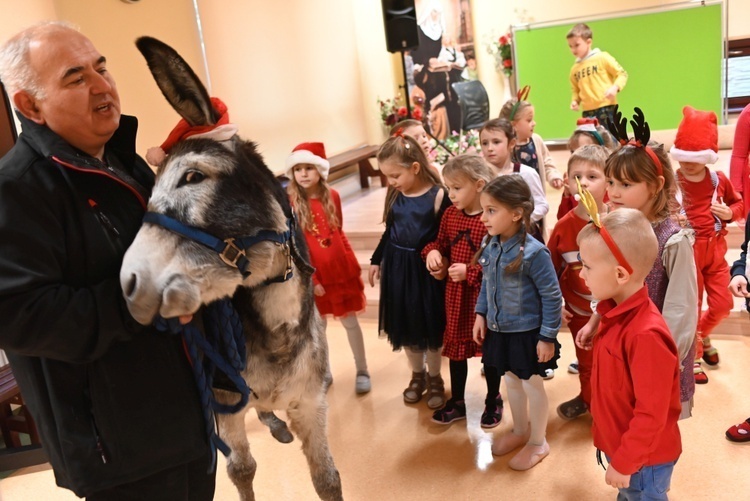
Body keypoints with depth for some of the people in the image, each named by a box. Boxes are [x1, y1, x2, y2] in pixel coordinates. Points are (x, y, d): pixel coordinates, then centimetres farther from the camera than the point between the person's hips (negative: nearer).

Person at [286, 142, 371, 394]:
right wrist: (309, 276, -12)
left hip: (341, 268, 2)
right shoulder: (290, 202, -10)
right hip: (314, 272, -2)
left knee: (349, 320, 11)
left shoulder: (332, 196, 0)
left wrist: (352, 263, 9)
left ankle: (362, 371, 25)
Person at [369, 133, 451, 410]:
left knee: (430, 325, 10)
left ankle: (435, 379, 30)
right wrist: (376, 260, 15)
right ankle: (417, 375, 35)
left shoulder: (438, 196, -14)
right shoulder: (394, 195, 1)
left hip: (426, 270, -5)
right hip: (397, 268, 5)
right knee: (405, 326, 15)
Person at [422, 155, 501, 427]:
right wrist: (432, 252, -6)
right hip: (455, 293, 6)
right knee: (455, 346, 17)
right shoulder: (449, 215, 0)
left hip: (485, 294, -6)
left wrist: (470, 272, -24)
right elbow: (441, 243, 14)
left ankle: (493, 401, 35)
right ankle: (456, 402, 35)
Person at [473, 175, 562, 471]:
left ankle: (538, 443, 34)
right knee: (511, 382, 23)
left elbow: (552, 297, -18)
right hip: (499, 331, 6)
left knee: (532, 385, 13)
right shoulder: (490, 246, -5)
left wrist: (548, 337, -15)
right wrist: (481, 314, 5)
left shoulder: (533, 253, -25)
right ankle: (520, 431, 46)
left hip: (527, 333, -6)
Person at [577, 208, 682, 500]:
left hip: (643, 460, -8)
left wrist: (624, 463, -18)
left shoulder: (645, 334, -31)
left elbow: (651, 414, -27)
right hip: (619, 445, 8)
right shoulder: (617, 313, -2)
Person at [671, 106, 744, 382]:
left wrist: (730, 213, -7)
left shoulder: (719, 180, 1)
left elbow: (739, 203, 13)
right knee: (691, 306, 8)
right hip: (687, 250, -4)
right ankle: (693, 356, 25)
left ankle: (703, 335, 39)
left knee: (722, 304, 8)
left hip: (715, 249, 4)